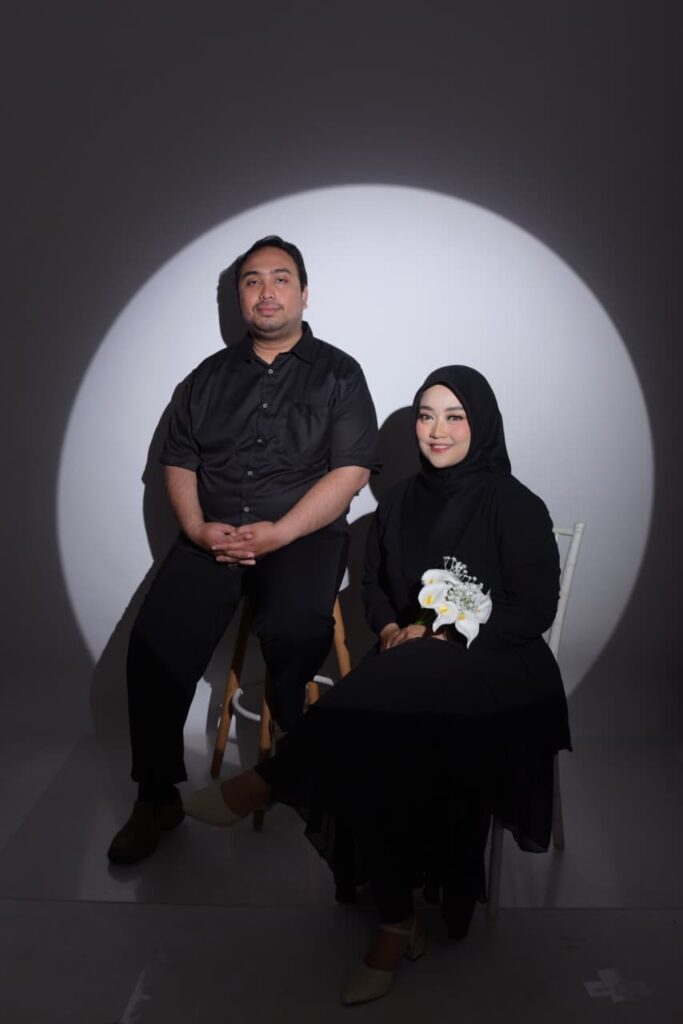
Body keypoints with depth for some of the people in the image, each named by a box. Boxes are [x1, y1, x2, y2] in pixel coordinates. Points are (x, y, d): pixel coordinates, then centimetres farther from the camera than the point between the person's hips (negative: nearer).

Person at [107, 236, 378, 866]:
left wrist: (277, 533, -16)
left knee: (296, 630, -33)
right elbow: (178, 460, 13)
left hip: (304, 534, -3)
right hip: (213, 534, 3)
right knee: (155, 641, -20)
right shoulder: (212, 375, 18)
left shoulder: (337, 373, 7)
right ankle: (157, 798, -4)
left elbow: (351, 469, -5)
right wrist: (198, 528, -8)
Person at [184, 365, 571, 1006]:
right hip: (414, 673, 5)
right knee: (373, 749, -28)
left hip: (497, 671, -4)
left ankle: (266, 784, -20)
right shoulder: (400, 503, 13)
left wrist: (441, 635, -13)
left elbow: (533, 611, -7)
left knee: (381, 699, -35)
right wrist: (392, 629, -3)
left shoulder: (515, 507, -4)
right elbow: (374, 586, 19)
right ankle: (395, 925, -20)